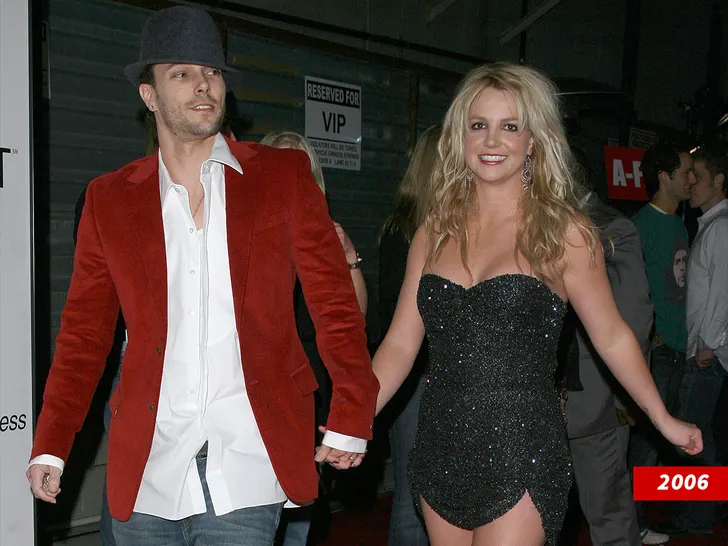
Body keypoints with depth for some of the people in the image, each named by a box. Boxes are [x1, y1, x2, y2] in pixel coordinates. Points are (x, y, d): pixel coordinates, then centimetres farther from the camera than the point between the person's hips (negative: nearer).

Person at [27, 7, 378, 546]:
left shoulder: (284, 175, 3)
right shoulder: (110, 198, 8)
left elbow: (336, 304, 2)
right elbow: (85, 334, 9)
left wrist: (351, 420, -3)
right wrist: (51, 446, 2)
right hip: (146, 471, 2)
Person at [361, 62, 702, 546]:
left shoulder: (564, 232, -4)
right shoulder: (434, 233, 5)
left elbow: (612, 338, 6)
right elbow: (400, 344, 4)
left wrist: (664, 421, 11)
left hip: (521, 456, -4)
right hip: (441, 450, 4)